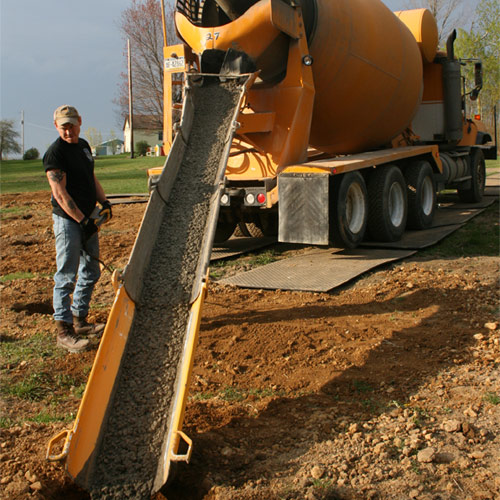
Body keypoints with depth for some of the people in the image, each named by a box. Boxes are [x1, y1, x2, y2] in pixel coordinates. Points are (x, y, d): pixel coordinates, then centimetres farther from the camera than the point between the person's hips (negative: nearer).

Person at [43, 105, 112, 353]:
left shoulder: (83, 145, 12)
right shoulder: (55, 152, -15)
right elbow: (60, 194, -19)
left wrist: (104, 202, 6)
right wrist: (82, 220, -21)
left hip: (87, 219, 9)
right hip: (68, 220, -9)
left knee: (90, 273, 16)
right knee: (66, 277, -5)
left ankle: (79, 321, 28)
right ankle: (64, 331, 1)